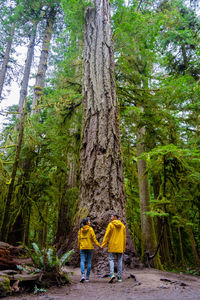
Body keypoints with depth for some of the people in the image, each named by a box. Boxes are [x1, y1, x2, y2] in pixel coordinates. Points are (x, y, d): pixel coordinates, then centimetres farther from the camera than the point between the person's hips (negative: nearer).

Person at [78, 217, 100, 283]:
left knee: (82, 261, 0)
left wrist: (78, 247, 20)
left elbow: (79, 239, 7)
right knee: (89, 262, 8)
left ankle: (83, 275, -18)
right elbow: (93, 238, -8)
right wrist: (99, 245, -2)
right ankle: (87, 277, 10)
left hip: (82, 247, 2)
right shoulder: (90, 229, -5)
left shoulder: (80, 229, 4)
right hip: (89, 247, -2)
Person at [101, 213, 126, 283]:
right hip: (120, 246, 4)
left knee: (111, 259, 3)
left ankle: (112, 274, -13)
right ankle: (119, 277, 12)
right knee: (119, 260, 10)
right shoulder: (122, 226, 6)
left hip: (112, 246, -4)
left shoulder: (110, 225, -7)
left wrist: (103, 245, -5)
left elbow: (107, 235, -9)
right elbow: (124, 237, 8)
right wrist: (124, 247, 15)